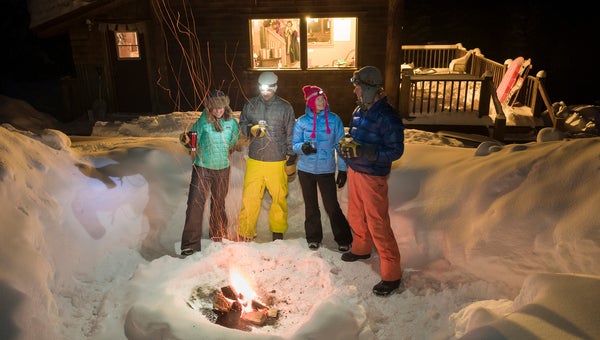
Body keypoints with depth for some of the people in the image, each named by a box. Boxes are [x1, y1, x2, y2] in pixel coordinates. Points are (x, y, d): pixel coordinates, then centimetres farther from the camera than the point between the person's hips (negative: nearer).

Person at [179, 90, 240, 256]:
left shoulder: (231, 121, -1)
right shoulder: (202, 121, -10)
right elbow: (194, 142, -6)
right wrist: (187, 141, -22)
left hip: (222, 169, 3)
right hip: (202, 168, -3)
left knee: (219, 204, 16)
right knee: (195, 204, -10)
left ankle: (218, 239, 35)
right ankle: (190, 244, -2)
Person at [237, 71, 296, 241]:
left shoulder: (285, 107, 4)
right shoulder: (250, 105, 7)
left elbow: (291, 133, 7)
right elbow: (242, 125, 14)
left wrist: (291, 155, 4)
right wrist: (251, 129, -9)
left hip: (277, 160, -1)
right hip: (254, 159, 1)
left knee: (279, 197, 5)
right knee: (249, 197, -1)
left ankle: (278, 230, 23)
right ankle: (245, 232, 12)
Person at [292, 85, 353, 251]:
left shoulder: (334, 120, -3)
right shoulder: (301, 121, -2)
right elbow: (294, 144, 2)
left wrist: (342, 169, -1)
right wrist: (302, 147, -22)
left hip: (327, 170, -1)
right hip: (305, 169, 2)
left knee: (332, 206, -4)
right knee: (311, 206, 13)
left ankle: (343, 239, 14)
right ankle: (313, 237, 30)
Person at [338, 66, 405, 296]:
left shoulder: (388, 117, -20)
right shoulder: (359, 111, 6)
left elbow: (396, 151, -20)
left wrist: (363, 151, -28)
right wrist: (346, 142, -6)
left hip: (373, 177, -8)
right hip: (354, 171, 8)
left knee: (378, 224, -4)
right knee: (356, 216, 23)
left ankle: (391, 274, 7)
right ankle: (361, 248, 48)